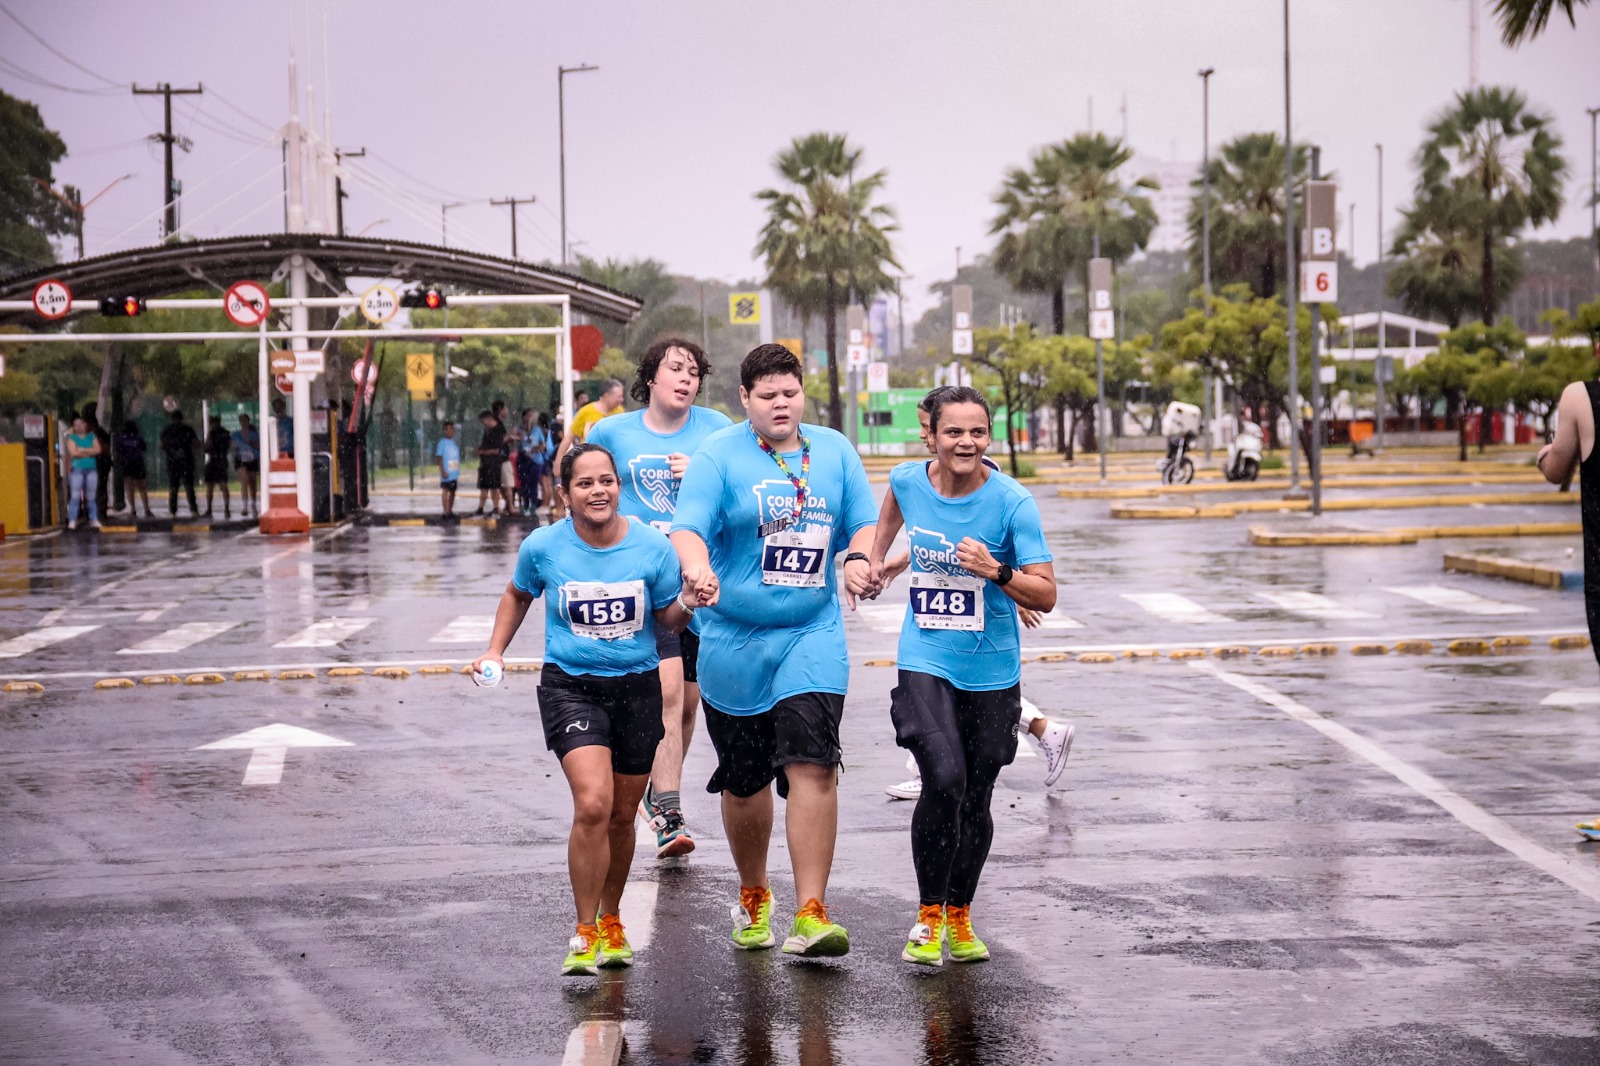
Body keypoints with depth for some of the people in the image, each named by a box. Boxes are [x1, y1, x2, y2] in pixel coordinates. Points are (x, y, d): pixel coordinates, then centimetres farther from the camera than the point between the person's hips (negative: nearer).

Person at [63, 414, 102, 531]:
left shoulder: (92, 437, 13)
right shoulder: (71, 438, 4)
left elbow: (97, 450, -2)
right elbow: (73, 452, -11)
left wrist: (82, 450, -9)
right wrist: (89, 452, -5)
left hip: (91, 469, 3)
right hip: (77, 469, -3)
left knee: (91, 496, 6)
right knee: (75, 496, -7)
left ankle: (94, 520, 10)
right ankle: (72, 521, -8)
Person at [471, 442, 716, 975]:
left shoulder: (652, 546, -8)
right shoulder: (543, 546, -7)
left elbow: (666, 618, 4)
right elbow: (518, 594, 14)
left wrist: (687, 603, -17)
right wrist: (495, 651, 5)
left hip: (637, 686, 2)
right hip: (570, 686, -2)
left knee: (622, 815, 13)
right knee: (592, 804, -20)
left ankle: (610, 921, 37)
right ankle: (584, 934, -6)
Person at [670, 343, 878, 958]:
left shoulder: (834, 451, 7)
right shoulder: (718, 457, -4)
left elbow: (863, 522, 13)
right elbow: (688, 526, -16)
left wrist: (858, 558, -10)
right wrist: (697, 566, -38)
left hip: (812, 636, 1)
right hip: (733, 640, -1)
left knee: (812, 767, -16)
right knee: (744, 781, 11)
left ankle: (810, 914, -15)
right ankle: (753, 897, 35)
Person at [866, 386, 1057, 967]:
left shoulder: (1013, 502, -14)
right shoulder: (907, 480, -4)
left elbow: (1046, 596, -15)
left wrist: (996, 571, -30)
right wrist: (875, 559, 26)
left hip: (991, 671, 0)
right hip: (925, 662, 0)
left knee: (975, 799, 8)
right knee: (943, 780, -19)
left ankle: (959, 916, 30)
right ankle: (927, 917, -3)